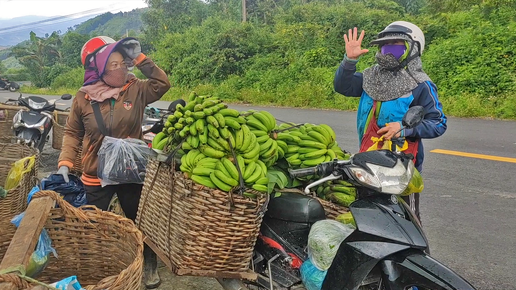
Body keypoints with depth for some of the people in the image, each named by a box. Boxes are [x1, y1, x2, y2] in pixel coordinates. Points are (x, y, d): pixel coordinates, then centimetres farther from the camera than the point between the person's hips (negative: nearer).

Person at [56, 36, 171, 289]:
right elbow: (72, 133, 1)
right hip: (95, 176, 0)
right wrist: (65, 162, -10)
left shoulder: (136, 90, -5)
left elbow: (162, 84, -11)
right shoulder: (83, 97, -7)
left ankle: (150, 267, 37)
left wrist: (139, 58, -15)